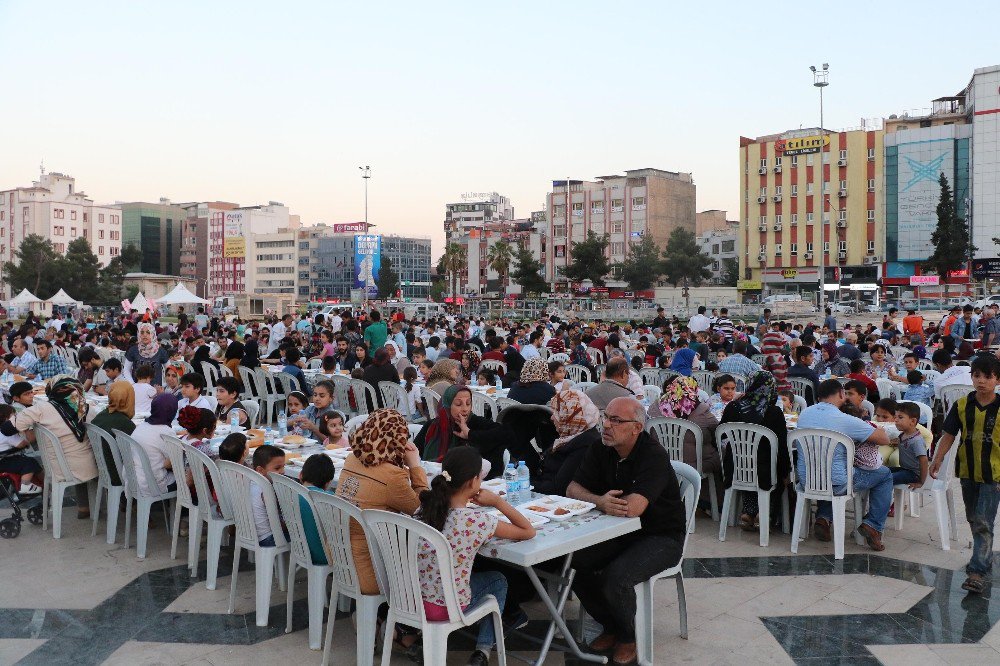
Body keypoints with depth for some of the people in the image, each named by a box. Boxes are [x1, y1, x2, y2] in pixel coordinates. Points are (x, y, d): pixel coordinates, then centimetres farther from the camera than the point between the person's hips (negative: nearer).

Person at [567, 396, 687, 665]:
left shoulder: (654, 455, -23)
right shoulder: (601, 449, -2)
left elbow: (633, 508, -34)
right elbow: (572, 488, -4)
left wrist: (599, 502, -16)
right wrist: (600, 501, -26)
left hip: (661, 537, -6)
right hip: (620, 532, 6)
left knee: (615, 577, -29)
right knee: (574, 563, -15)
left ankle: (628, 636, 5)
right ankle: (610, 626, 11)